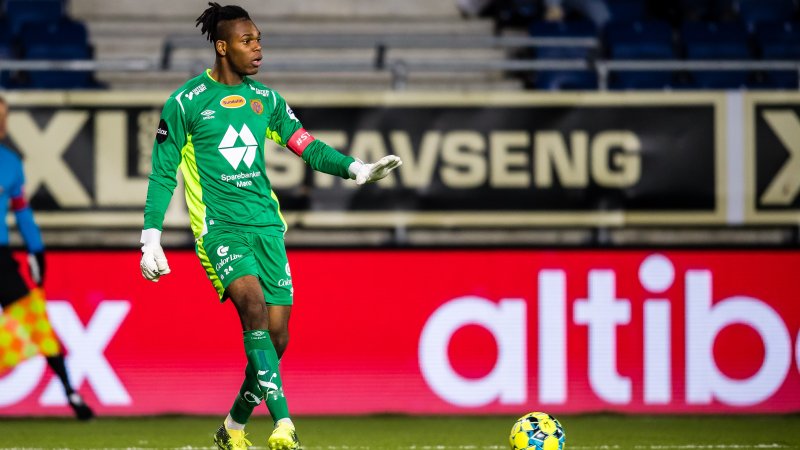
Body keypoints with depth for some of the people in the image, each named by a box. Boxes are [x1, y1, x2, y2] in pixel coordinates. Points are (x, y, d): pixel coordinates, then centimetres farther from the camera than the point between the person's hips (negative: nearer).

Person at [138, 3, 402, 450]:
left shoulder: (266, 99, 12)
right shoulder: (185, 103, -2)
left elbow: (307, 145, 11)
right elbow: (163, 174, 2)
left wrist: (355, 168, -6)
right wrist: (151, 241, -2)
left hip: (266, 226, 5)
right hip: (218, 227, -5)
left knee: (276, 337, -1)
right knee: (253, 301, -29)